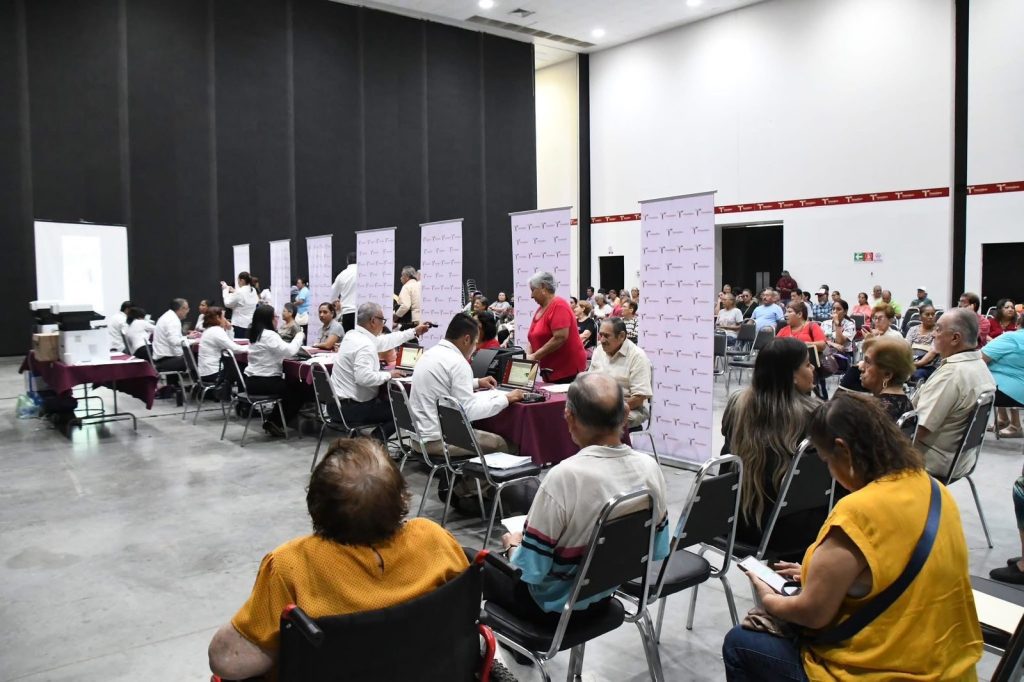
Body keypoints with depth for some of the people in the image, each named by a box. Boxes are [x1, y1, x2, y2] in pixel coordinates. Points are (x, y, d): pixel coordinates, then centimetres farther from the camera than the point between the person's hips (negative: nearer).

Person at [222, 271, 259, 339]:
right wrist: (234, 292, 15)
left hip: (240, 324, -7)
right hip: (251, 323, 7)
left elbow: (227, 303, -7)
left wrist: (225, 289, 3)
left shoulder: (240, 292, -16)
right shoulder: (253, 291, 7)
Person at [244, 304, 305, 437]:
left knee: (290, 388, 23)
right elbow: (289, 351, -23)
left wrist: (296, 340, 4)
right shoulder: (269, 335, -19)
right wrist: (299, 336, -7)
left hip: (253, 380, 9)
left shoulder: (255, 334, 12)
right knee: (297, 392, 7)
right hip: (263, 382, -9)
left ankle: (272, 422, 22)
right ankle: (275, 423, 10)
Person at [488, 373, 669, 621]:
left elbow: (529, 570, -25)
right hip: (605, 595, 6)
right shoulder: (650, 468, -15)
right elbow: (658, 550, -1)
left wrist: (513, 545, -4)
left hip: (555, 604, -6)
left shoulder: (564, 477, -34)